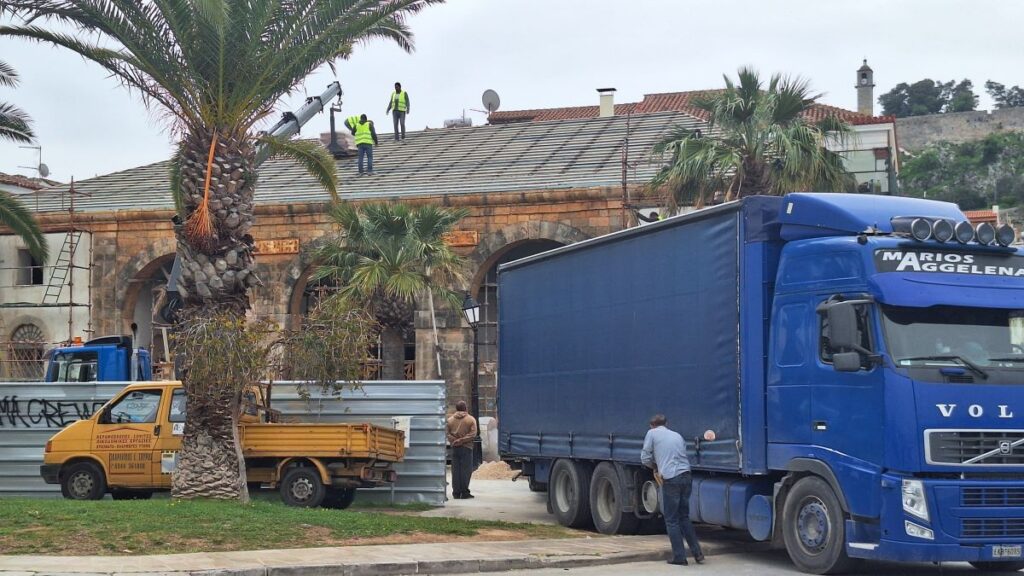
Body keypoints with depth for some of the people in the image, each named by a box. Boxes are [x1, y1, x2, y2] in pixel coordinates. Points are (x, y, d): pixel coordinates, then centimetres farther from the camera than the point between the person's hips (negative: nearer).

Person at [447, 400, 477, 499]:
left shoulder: (450, 420, 5)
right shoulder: (471, 419, -2)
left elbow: (447, 434, -1)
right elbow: (473, 434, -8)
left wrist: (454, 441, -1)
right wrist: (462, 440, -4)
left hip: (454, 448, 3)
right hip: (466, 447, -3)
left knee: (455, 470, 6)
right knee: (466, 470, -1)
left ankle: (456, 492, 6)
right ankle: (464, 492, -4)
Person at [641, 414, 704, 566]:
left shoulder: (652, 433, 7)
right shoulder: (678, 435, 21)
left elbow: (645, 458, 6)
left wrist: (656, 467, 24)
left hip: (671, 479, -5)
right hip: (686, 476, 5)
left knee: (672, 520, 4)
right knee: (684, 517, 17)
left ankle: (679, 556, 3)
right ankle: (697, 553, 12)